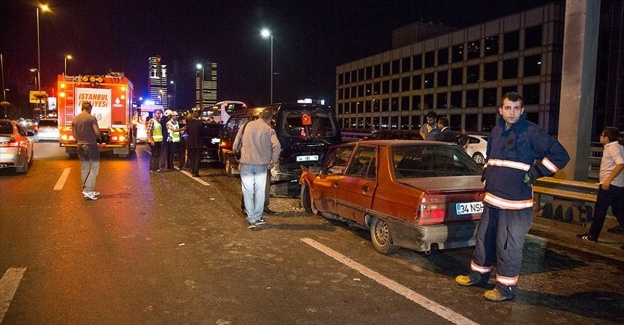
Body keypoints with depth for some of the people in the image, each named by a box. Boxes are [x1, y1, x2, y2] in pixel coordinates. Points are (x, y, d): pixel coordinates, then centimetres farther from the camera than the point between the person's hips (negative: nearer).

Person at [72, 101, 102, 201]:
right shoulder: (92, 118, -12)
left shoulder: (75, 119, 6)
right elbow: (97, 132, -15)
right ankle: (87, 190, -9)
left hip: (80, 146, 6)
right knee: (94, 167, 0)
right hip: (91, 145, -6)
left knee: (84, 168, 12)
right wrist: (98, 136, 6)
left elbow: (74, 135, 11)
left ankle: (89, 191, 18)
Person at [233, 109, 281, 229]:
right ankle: (257, 218, 18)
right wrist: (272, 160, -2)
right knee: (260, 192, 12)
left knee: (248, 192, 7)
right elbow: (277, 146, -16)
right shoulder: (268, 130, -3)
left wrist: (238, 160, 19)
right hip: (261, 165, -1)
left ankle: (251, 219, 3)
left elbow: (235, 144, 9)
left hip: (246, 164, 1)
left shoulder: (246, 126, 5)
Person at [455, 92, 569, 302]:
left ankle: (506, 287, 16)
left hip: (515, 202, -7)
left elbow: (560, 155, -11)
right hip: (492, 198, 7)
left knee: (509, 246, 1)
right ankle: (478, 275, 33)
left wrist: (534, 173, -13)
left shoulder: (532, 133, -10)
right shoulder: (496, 131, 11)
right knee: (484, 239, 17)